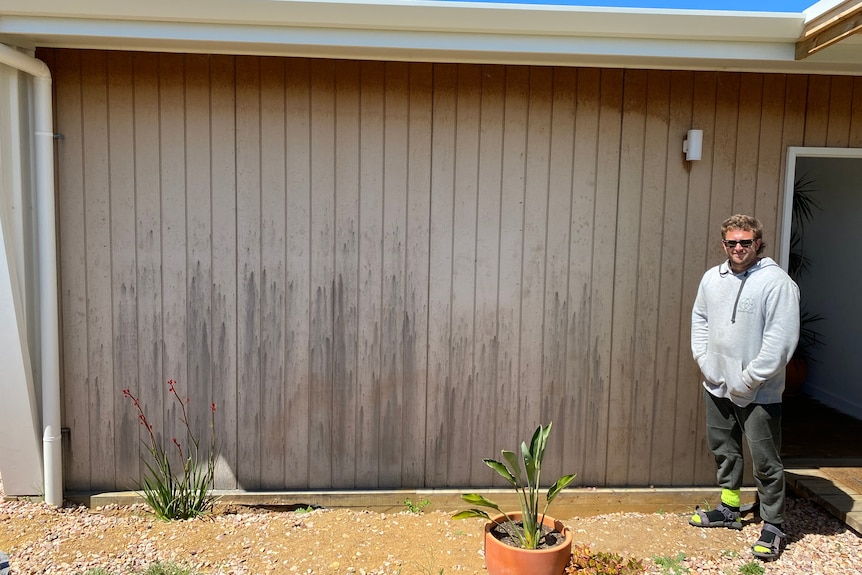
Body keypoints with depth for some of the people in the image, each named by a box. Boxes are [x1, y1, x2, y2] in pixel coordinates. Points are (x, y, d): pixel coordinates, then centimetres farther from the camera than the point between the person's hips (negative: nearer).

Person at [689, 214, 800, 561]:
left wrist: (748, 380, -19)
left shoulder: (776, 281, -16)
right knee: (723, 450, 19)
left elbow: (781, 340, -20)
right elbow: (699, 319, 15)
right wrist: (704, 360, 2)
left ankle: (772, 526, 20)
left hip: (759, 394, -7)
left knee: (765, 461, 3)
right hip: (717, 386, 7)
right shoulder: (712, 278, 5)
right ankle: (728, 510, 36)